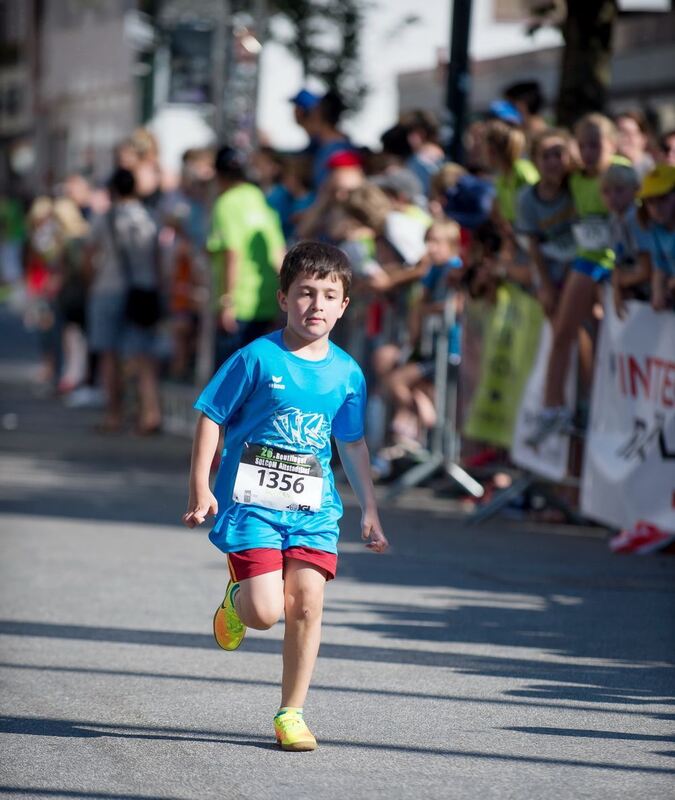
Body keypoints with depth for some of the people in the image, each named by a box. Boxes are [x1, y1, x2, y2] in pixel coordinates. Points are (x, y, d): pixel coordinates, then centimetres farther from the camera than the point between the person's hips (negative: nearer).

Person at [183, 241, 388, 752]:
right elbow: (211, 417, -2)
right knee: (266, 612, -13)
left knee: (307, 603, -6)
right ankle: (236, 600, 25)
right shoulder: (258, 358, -7)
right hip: (251, 501, -4)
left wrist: (369, 509, 17)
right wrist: (200, 488, -7)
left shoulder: (346, 373, 6)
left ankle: (292, 713, 7)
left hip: (313, 506, 4)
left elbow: (353, 444, 19)